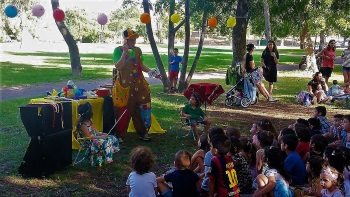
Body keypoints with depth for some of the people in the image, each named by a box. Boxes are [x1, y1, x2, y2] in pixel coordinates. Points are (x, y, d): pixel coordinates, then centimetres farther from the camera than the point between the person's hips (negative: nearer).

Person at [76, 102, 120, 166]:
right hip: (89, 142, -10)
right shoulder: (83, 124, -21)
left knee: (112, 138, 1)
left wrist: (102, 134, -3)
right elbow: (88, 137, -24)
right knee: (105, 143, -30)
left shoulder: (89, 121, 7)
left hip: (95, 137, 10)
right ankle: (106, 159, -16)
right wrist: (101, 137, -21)